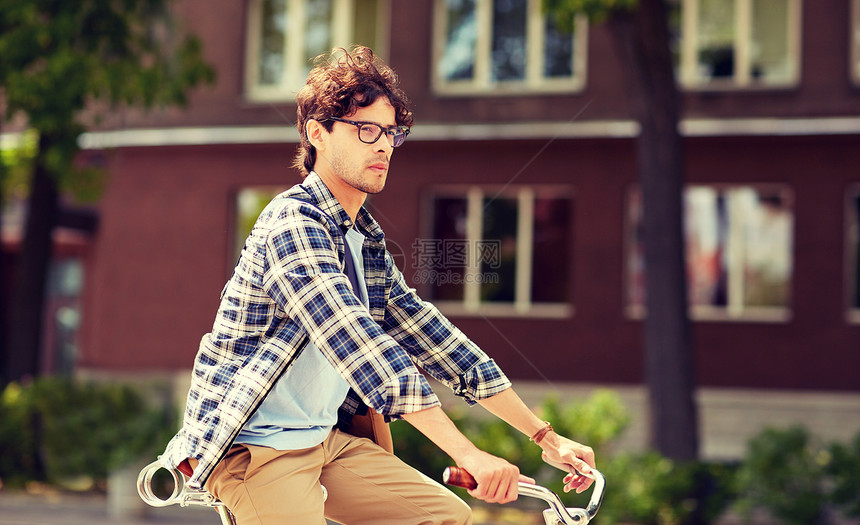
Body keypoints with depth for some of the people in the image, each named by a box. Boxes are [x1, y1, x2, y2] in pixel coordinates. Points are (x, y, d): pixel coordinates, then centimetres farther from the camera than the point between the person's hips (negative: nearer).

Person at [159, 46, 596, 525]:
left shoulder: (369, 242, 10)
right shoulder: (294, 222, -18)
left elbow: (433, 338, 9)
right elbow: (361, 348, -29)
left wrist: (546, 437, 4)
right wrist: (468, 455, -35)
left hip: (324, 440, 8)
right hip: (256, 446, -8)